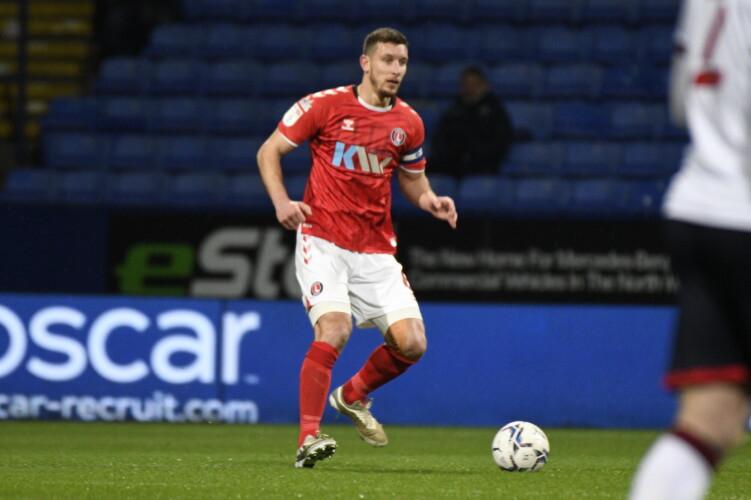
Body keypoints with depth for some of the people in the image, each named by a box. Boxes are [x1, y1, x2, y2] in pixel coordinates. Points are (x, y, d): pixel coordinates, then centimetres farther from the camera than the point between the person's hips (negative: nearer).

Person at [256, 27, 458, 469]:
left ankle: (354, 396, 23)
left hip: (376, 250, 5)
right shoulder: (325, 105, -5)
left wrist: (431, 201, 1)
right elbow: (270, 151, 2)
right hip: (323, 240, -4)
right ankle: (308, 439, -19)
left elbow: (413, 179, 24)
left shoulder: (408, 123, 8)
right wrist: (282, 201, -14)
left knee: (412, 342, -6)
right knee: (334, 329, -25)